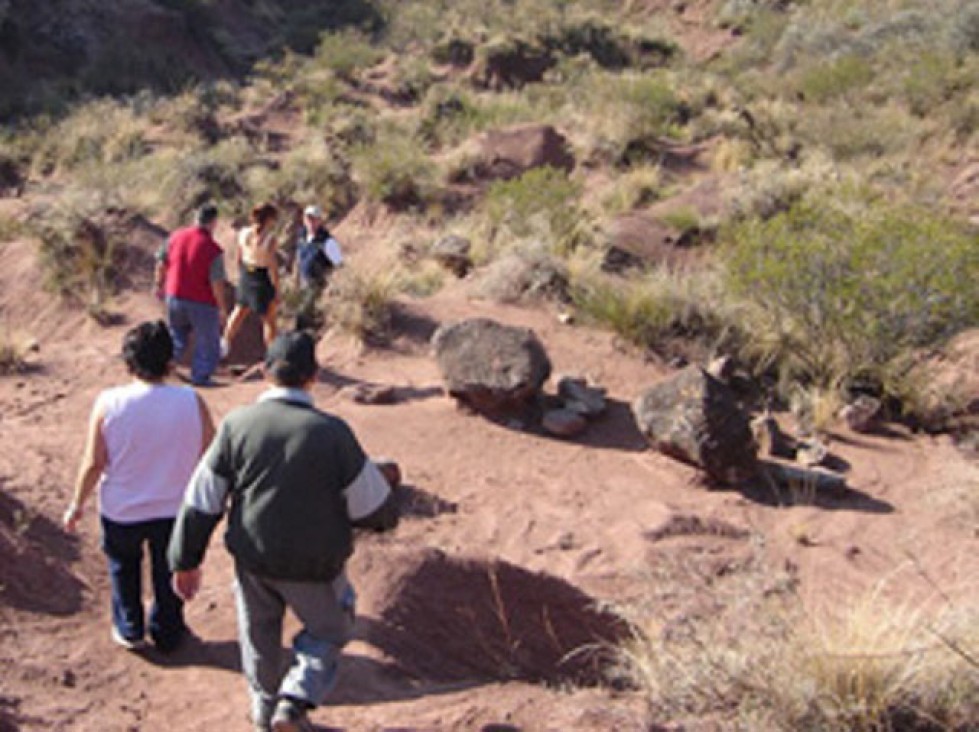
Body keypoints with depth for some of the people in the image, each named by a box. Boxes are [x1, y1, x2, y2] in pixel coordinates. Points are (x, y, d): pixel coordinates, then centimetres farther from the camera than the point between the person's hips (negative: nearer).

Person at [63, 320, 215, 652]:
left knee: (124, 568, 28)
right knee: (167, 573, 24)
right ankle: (167, 633, 41)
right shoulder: (191, 402, -18)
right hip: (175, 510, 1)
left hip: (122, 512, 0)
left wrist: (77, 505, 1)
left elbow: (94, 463, -15)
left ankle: (129, 630, 41)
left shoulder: (109, 404, -21)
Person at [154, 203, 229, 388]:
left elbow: (161, 263, 5)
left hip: (175, 296, 5)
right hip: (202, 303, -5)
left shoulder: (176, 236, -6)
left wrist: (159, 283, 22)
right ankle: (200, 377, 18)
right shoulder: (213, 250, -20)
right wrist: (222, 308, -7)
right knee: (207, 342, 14)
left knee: (177, 333, 29)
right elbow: (217, 283, -19)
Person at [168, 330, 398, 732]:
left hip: (253, 557, 3)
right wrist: (335, 511, 8)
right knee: (328, 630, 24)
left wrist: (186, 560, 4)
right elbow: (379, 511, -14)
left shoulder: (237, 425, -14)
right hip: (314, 565, -3)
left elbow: (201, 501, -7)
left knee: (258, 633, 28)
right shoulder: (332, 434, -22)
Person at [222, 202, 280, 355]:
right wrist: (276, 291, -10)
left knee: (239, 310, 28)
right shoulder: (270, 239, -24)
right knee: (269, 319, 11)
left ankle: (225, 343, 38)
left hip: (246, 276, 5)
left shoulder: (243, 233, -8)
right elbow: (272, 268, -20)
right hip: (264, 280, -5)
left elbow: (239, 258, 4)